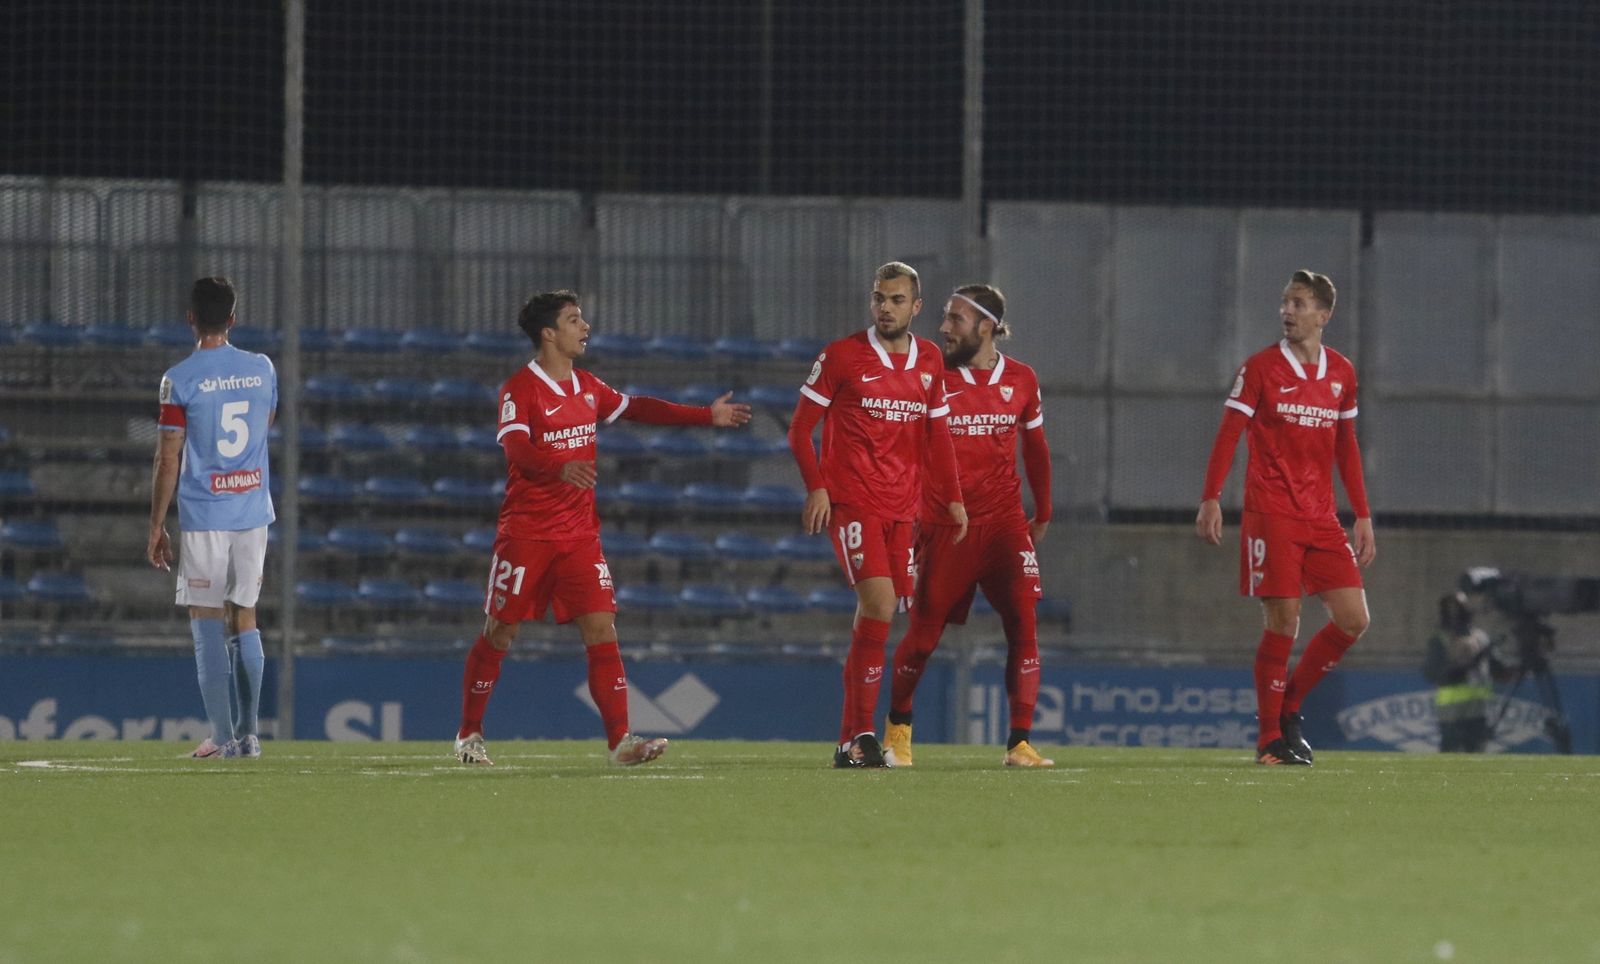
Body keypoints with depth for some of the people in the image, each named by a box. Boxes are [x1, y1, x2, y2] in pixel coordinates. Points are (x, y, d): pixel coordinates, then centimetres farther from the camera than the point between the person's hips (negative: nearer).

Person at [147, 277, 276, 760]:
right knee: (244, 618, 12)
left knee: (206, 622, 0)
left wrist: (156, 525, -1)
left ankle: (222, 736, -6)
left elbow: (168, 460, -8)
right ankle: (248, 733, 10)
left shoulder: (180, 379, -9)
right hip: (254, 511, 4)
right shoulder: (262, 370, 4)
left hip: (204, 516, -4)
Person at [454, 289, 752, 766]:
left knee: (601, 628, -7)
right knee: (499, 635, 3)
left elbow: (636, 408, 25)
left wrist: (707, 415, 25)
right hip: (526, 532, -6)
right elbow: (517, 448, -26)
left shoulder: (587, 387, 11)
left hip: (579, 534, 6)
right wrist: (561, 468, -45)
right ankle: (469, 735, 19)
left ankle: (620, 739, -11)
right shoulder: (520, 389, -11)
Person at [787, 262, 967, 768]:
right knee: (879, 603, -18)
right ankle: (859, 735, -15)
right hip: (851, 502, -5)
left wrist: (952, 498, 14)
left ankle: (853, 739, 12)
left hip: (902, 507, 5)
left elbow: (936, 434, 21)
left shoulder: (929, 361, 12)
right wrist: (816, 487, -12)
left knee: (878, 614, 4)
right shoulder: (842, 356, -2)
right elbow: (801, 427, 0)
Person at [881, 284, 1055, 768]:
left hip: (1004, 522, 2)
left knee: (1024, 624, -12)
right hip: (943, 525, -2)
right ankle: (898, 724, 27)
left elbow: (1035, 447, 18)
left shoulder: (1021, 380, 5)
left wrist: (1042, 514, 22)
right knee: (924, 634, 1)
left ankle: (1020, 742, -9)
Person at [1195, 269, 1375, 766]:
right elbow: (1228, 435, -5)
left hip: (1321, 518, 5)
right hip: (1271, 515, -5)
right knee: (1283, 622, -10)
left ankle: (1289, 707, 14)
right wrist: (1211, 499, -16)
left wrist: (1363, 516, 15)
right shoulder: (1261, 367, -2)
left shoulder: (1341, 373, 11)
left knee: (1353, 619, -4)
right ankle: (1270, 737, 2)